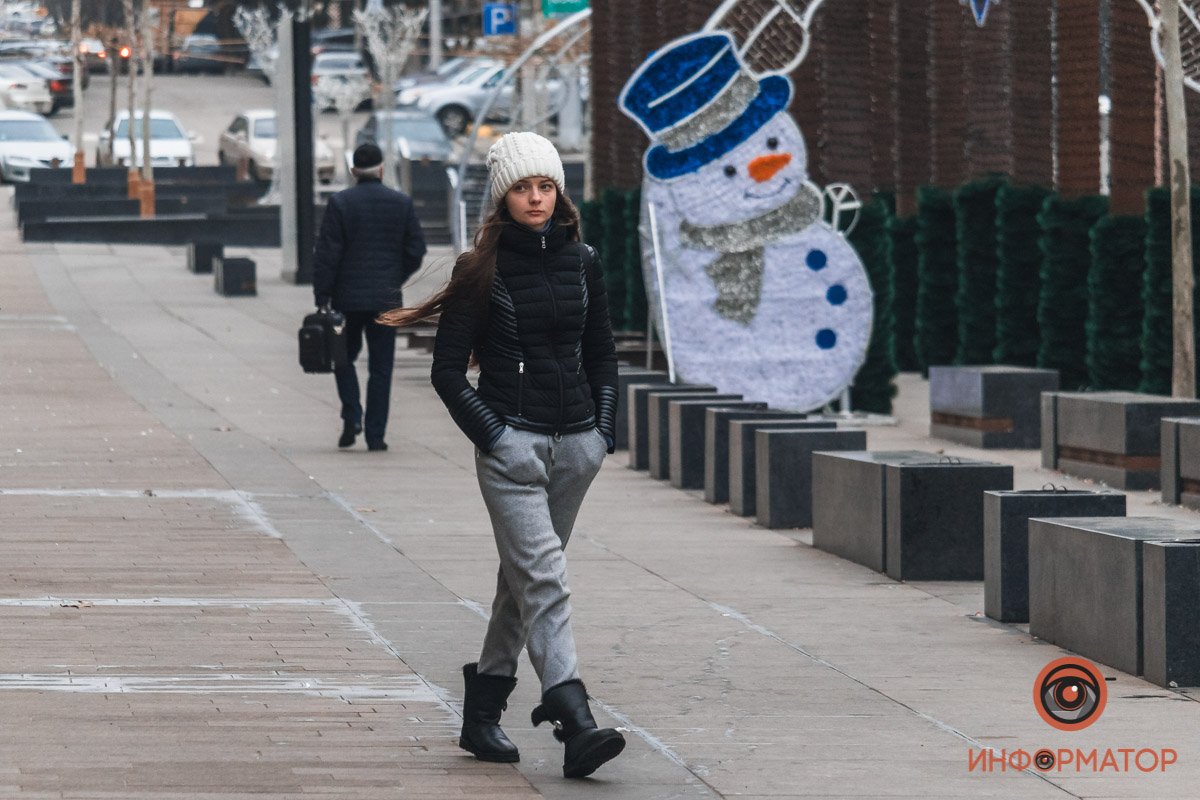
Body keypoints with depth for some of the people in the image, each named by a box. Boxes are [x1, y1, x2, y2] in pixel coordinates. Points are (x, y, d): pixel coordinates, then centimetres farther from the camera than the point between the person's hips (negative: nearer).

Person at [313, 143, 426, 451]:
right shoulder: (401, 203, 0)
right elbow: (416, 250, 2)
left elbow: (327, 254, -9)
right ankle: (375, 434, 3)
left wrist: (322, 298, -4)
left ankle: (352, 417, -2)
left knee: (344, 357, 16)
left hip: (348, 298, -1)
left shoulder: (340, 203, -7)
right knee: (380, 368, 6)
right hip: (386, 299, 1)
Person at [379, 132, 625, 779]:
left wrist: (603, 430, 8)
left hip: (574, 443, 5)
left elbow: (602, 354, 18)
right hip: (512, 441, -5)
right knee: (542, 578, -15)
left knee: (524, 577, 12)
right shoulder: (483, 270, -5)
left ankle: (482, 713, 23)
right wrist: (493, 437, -11)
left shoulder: (581, 263, 9)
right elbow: (447, 371, -4)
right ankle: (576, 724, -26)